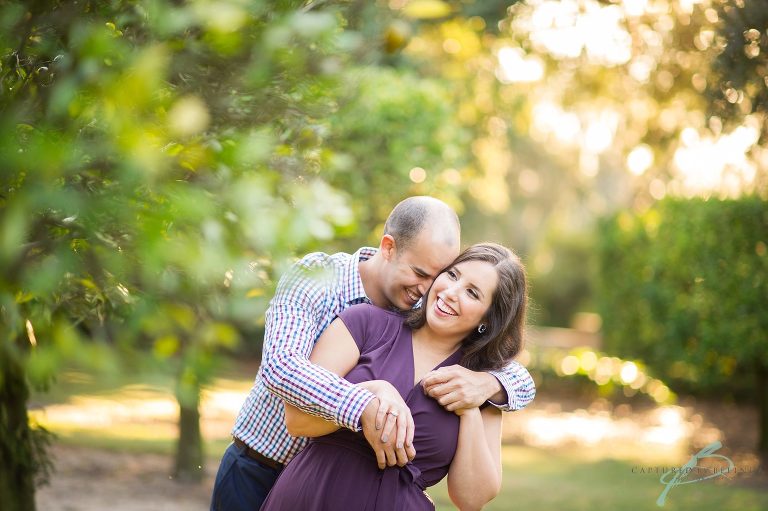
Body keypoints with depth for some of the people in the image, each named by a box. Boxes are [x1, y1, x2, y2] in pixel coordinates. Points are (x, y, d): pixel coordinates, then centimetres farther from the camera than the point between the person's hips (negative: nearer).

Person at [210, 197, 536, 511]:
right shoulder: (317, 275, -18)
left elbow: (521, 382, -7)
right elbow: (279, 366, -34)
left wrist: (487, 383, -33)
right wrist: (365, 408, -50)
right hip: (256, 474, -3)